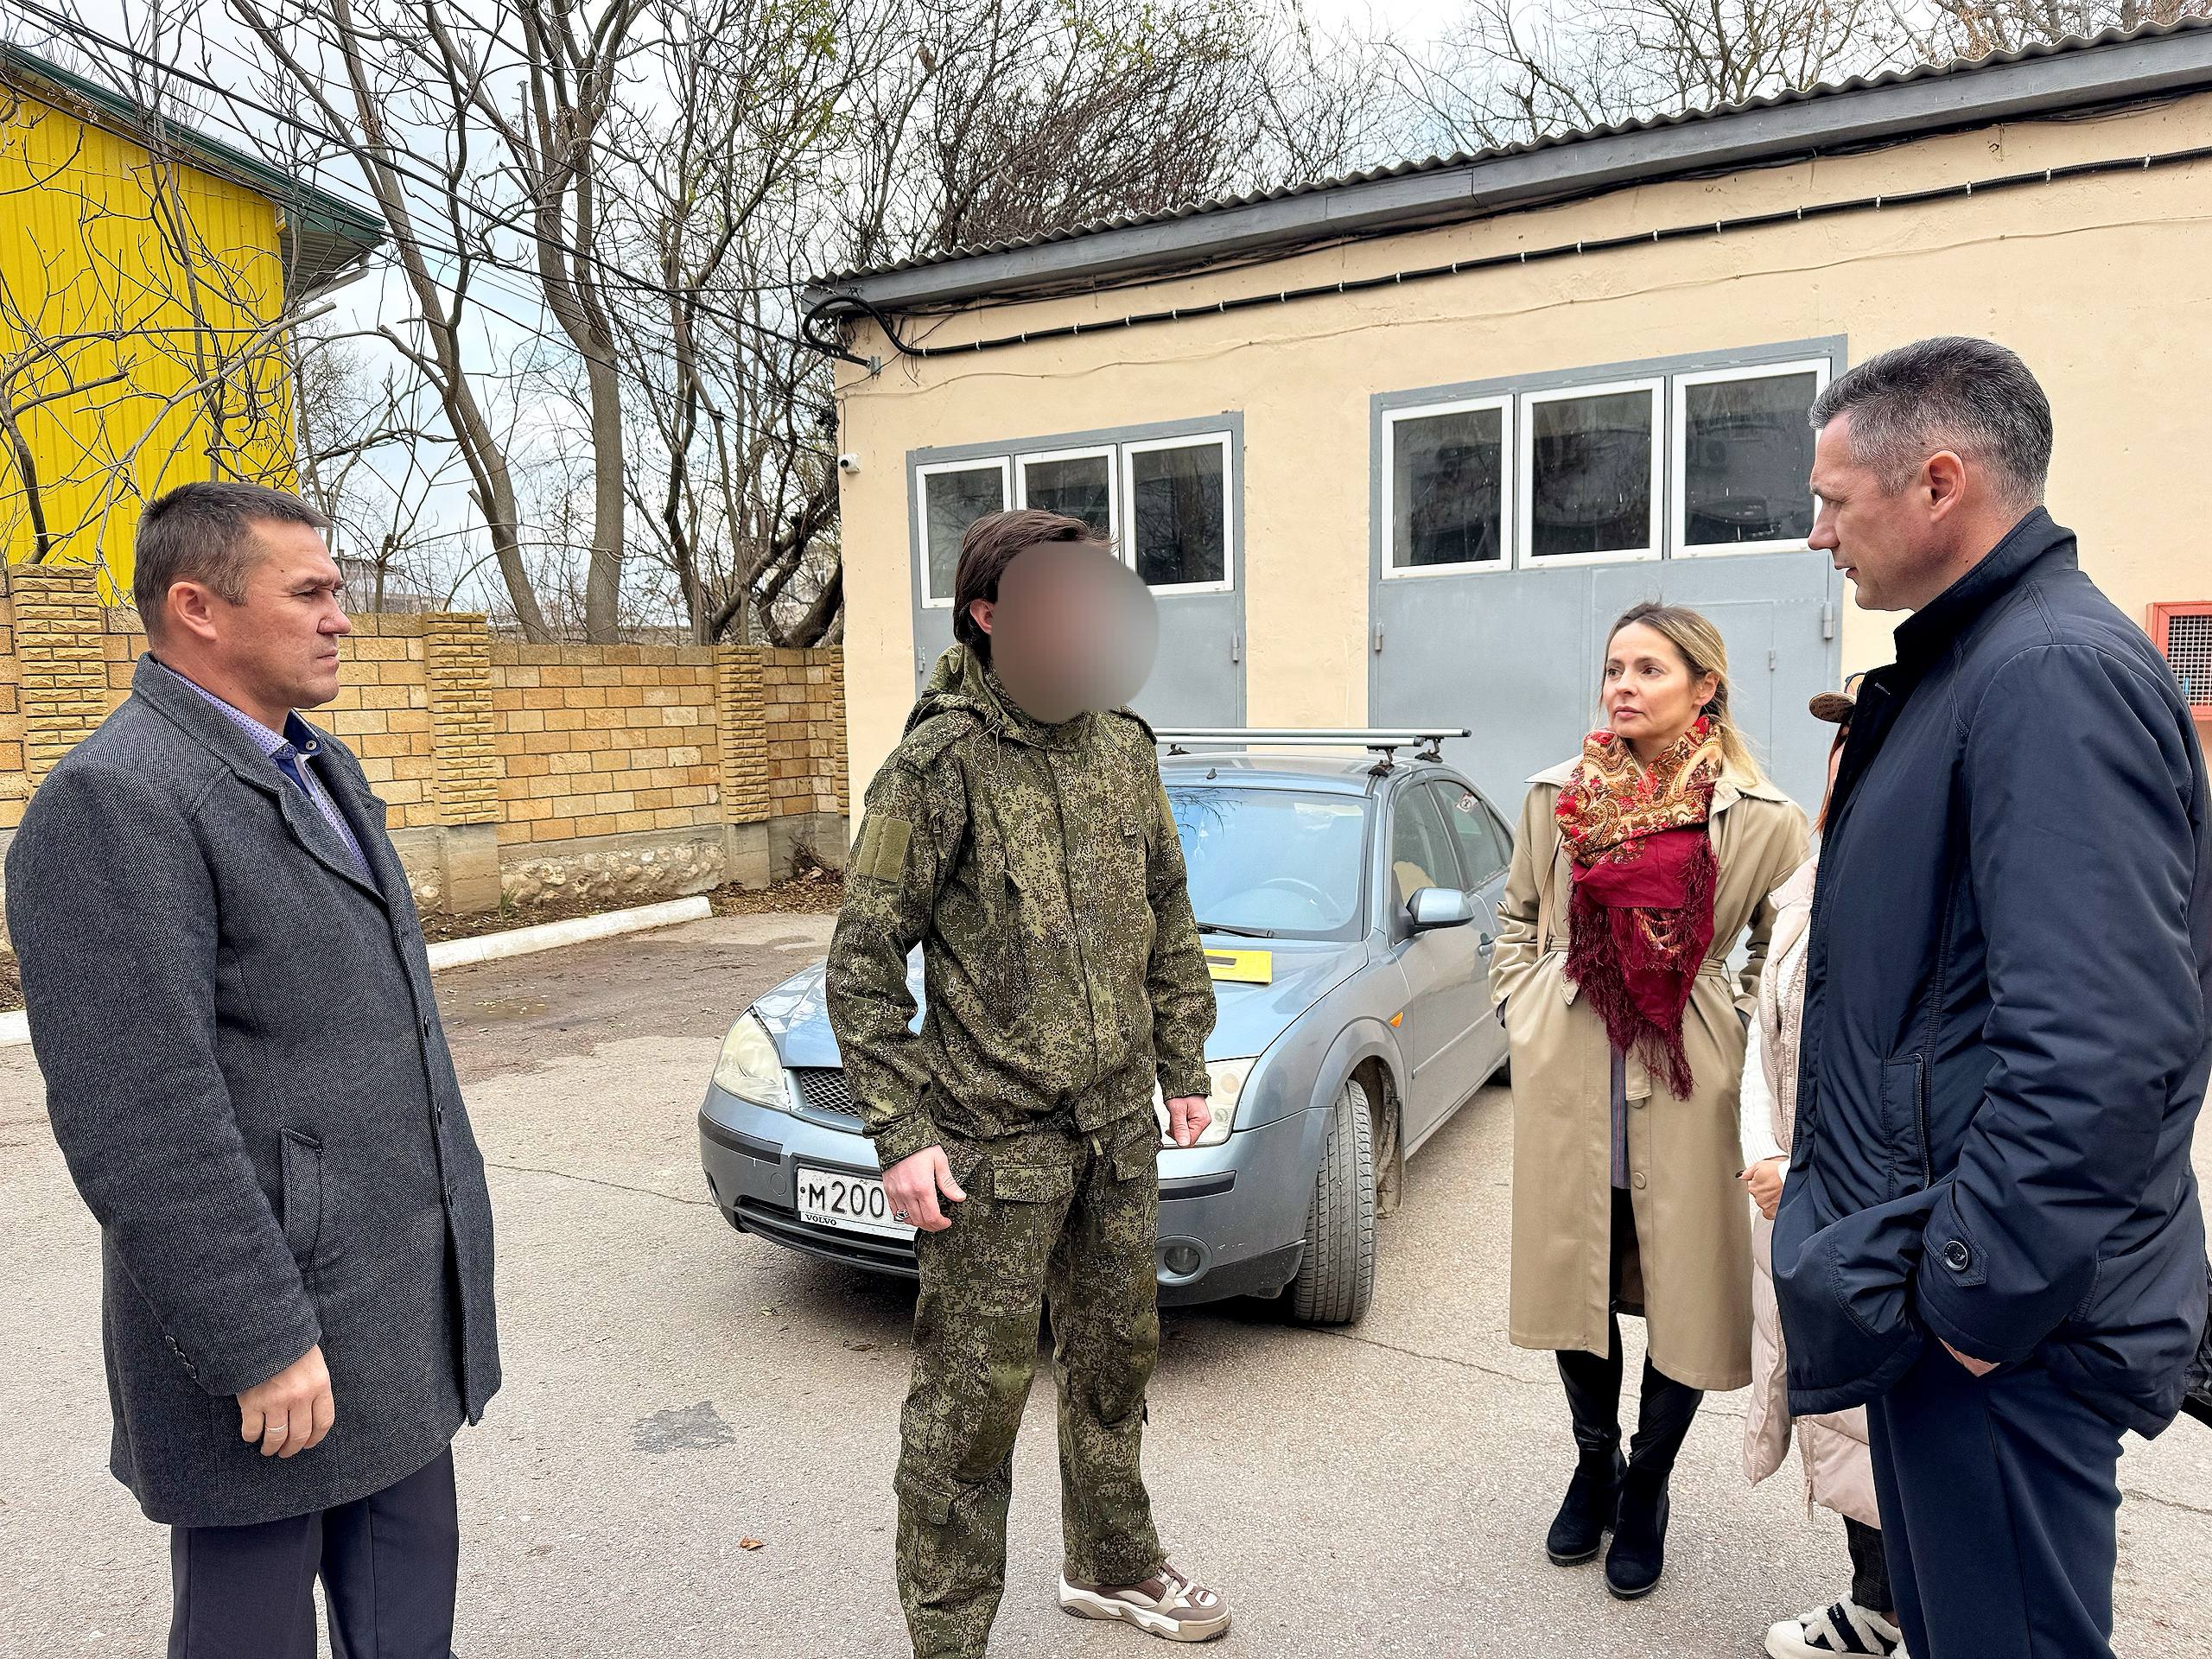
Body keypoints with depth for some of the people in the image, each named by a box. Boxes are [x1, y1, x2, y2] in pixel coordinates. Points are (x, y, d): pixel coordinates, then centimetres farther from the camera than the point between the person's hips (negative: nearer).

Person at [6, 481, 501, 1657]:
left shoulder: (320, 768, 11)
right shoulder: (111, 803, -17)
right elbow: (141, 1120, -22)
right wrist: (263, 1346, -20)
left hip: (403, 1306, 8)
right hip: (279, 1320, -8)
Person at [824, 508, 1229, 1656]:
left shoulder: (1124, 751, 5)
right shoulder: (939, 765, -13)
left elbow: (1167, 923, 14)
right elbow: (863, 960, -11)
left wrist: (1183, 1067, 13)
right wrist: (901, 1133, -14)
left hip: (1119, 1131, 6)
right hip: (992, 1141, -6)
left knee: (1114, 1361, 21)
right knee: (972, 1401, 5)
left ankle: (1113, 1567, 44)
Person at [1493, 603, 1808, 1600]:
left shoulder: (1761, 819, -5)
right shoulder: (1556, 797, 2)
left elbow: (1778, 954, 7)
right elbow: (1517, 916, 14)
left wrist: (1739, 1042, -3)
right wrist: (1524, 1013, 5)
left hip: (1686, 1087, -2)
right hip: (1565, 1080, 2)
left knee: (1685, 1294, 8)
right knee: (1571, 1280, 13)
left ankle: (1646, 1491, 33)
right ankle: (1594, 1463, 38)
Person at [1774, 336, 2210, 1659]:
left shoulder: (2055, 672, -22)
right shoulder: (1964, 661, 11)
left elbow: (2098, 1051, -30)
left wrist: (1974, 1292, -21)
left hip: (2002, 1317, -10)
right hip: (1932, 1279, 10)